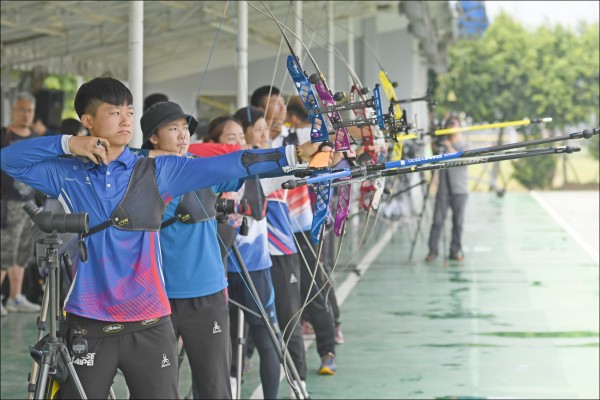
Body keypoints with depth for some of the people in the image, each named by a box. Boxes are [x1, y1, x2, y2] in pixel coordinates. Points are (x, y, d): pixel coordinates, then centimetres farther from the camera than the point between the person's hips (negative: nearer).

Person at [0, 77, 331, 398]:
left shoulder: (158, 171, 3)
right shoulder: (67, 174, 4)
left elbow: (224, 165, -4)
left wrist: (293, 154, -13)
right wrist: (66, 144, -6)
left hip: (150, 326, 1)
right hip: (88, 326, 0)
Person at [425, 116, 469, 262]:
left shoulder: (464, 145, 6)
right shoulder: (442, 143, 9)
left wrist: (450, 148, -17)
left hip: (459, 189, 0)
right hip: (443, 188, 0)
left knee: (458, 221, 2)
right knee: (437, 220, -6)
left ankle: (456, 251, 10)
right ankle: (433, 250, -2)